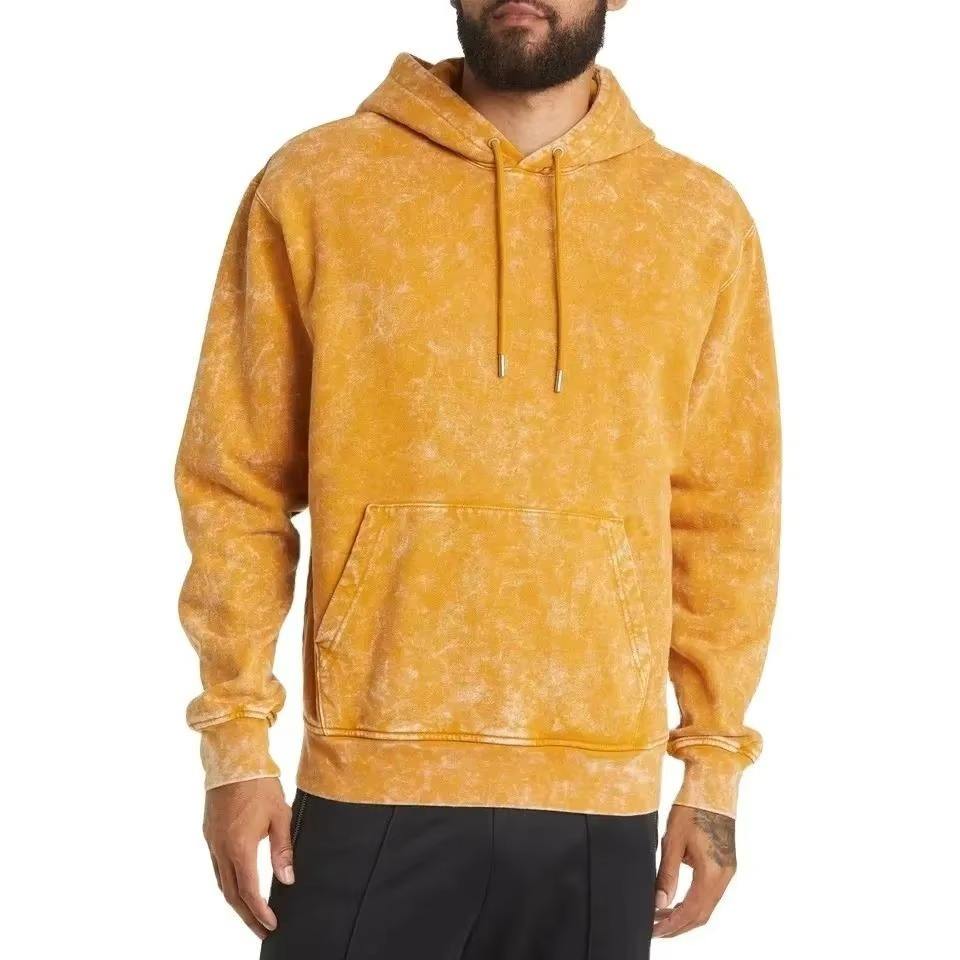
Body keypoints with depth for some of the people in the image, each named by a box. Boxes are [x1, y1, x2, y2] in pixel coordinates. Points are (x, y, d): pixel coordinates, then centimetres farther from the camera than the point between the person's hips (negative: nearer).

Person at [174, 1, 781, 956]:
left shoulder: (704, 220, 6)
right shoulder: (312, 186, 2)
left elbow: (725, 517, 9)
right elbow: (237, 486, 4)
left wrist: (714, 769, 7)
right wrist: (237, 740, -1)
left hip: (602, 803, 2)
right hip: (372, 791, -1)